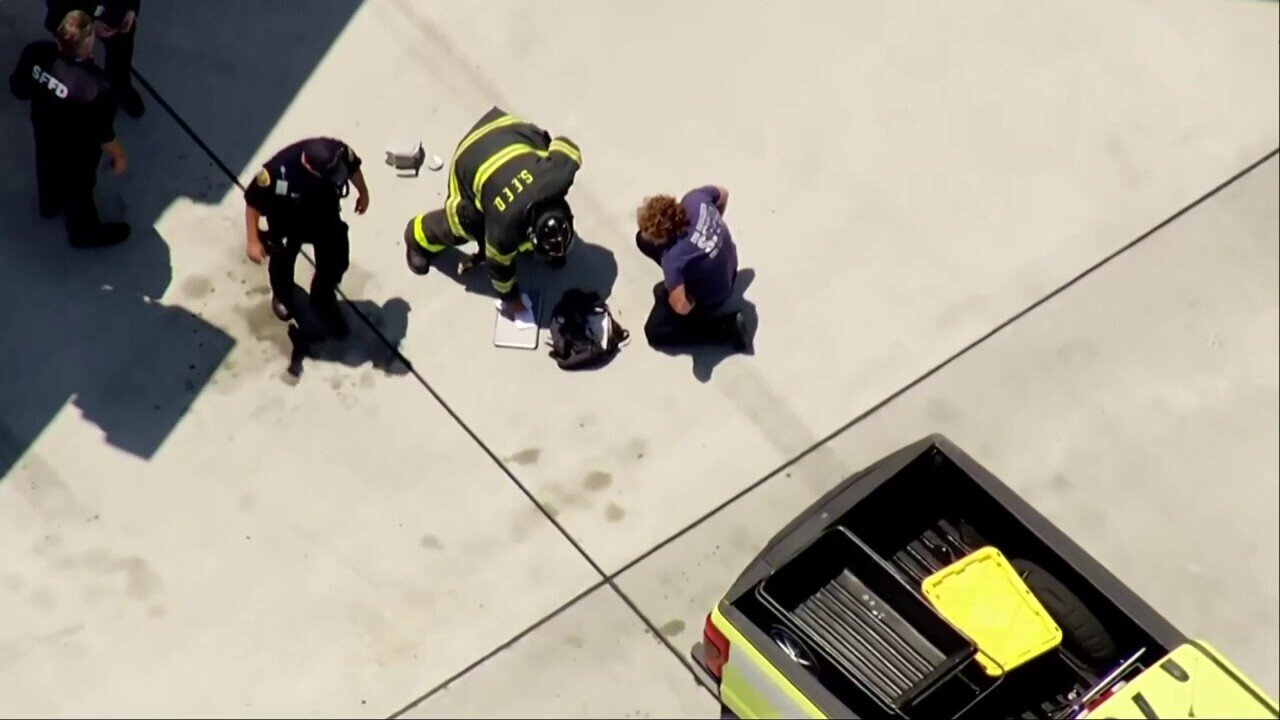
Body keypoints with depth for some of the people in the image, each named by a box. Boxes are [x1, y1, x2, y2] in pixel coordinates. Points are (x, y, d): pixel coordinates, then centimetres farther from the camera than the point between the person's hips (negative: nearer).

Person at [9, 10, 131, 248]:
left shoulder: (37, 52, -30)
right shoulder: (94, 88, -44)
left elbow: (18, 89, -10)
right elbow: (104, 134, -27)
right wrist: (119, 157, -7)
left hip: (44, 132, 5)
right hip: (77, 149, -5)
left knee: (48, 168, 36)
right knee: (78, 188, 26)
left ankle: (49, 204, 69)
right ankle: (84, 232, 56)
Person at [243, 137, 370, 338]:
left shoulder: (338, 151, -34)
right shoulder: (279, 171, -44)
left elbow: (353, 166, -7)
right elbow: (253, 202, -26)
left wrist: (363, 193, 11)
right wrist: (253, 241, -21)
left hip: (326, 215, 3)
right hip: (288, 221, -3)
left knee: (336, 261, 16)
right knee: (282, 261, 23)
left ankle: (323, 301, 49)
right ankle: (282, 297, 59)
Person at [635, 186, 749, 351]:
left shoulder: (673, 258, -42)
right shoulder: (695, 198, -26)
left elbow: (682, 307, -43)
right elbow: (723, 193, -3)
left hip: (710, 297, -7)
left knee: (655, 332, 12)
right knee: (644, 240, 9)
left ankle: (727, 325, 6)